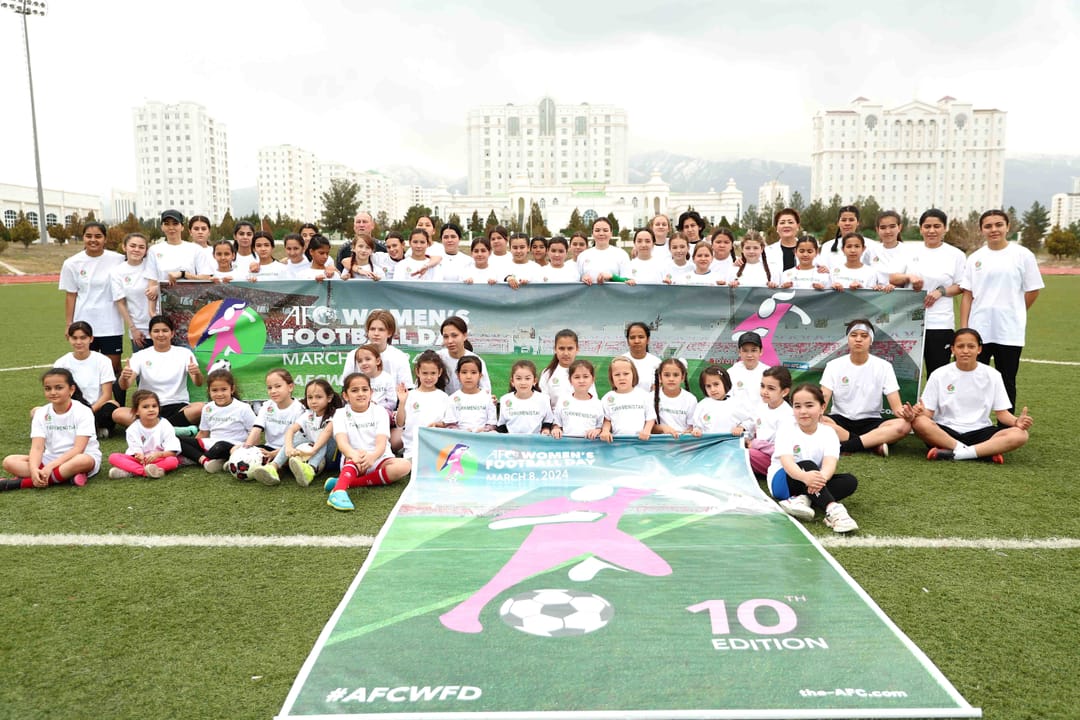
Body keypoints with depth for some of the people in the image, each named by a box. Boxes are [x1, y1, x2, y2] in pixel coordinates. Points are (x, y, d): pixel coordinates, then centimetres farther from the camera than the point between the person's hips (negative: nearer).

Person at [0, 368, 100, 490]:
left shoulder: (83, 411, -10)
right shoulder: (41, 414, 2)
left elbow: (78, 449, -18)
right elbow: (37, 447, -9)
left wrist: (50, 466, -29)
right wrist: (34, 469, -29)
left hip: (81, 456, -4)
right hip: (52, 458, 4)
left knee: (84, 461, -40)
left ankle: (21, 482, -30)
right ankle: (66, 476, -29)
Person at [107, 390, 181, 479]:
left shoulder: (165, 425, -5)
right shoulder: (133, 429, -2)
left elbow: (172, 451, -10)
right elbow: (135, 450, -8)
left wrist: (158, 454, -30)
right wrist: (139, 456, -32)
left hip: (160, 459, -2)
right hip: (140, 460, 2)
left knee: (173, 461, -34)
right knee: (113, 457, -20)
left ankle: (129, 472, -36)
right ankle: (146, 471, -37)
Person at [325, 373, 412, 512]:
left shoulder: (380, 412, 3)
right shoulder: (341, 414, 2)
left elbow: (381, 442, -12)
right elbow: (341, 441, -17)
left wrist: (372, 456, -38)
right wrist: (354, 454, -42)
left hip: (378, 459, 1)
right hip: (352, 461, -1)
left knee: (404, 466, -29)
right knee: (356, 458, -36)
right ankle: (339, 491, -58)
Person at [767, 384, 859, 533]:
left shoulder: (828, 433, -3)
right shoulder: (786, 429, -10)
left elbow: (830, 463, -21)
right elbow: (786, 462, -27)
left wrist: (821, 478, -47)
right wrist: (804, 476, -50)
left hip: (812, 483, 4)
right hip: (782, 481, -4)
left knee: (850, 481, -20)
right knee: (807, 465, -33)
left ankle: (803, 500, -35)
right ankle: (833, 508, -49)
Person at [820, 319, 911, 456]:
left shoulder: (883, 367, 0)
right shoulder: (834, 365, 0)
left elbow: (896, 406, -6)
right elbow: (824, 397, -9)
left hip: (870, 422, 1)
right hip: (840, 421, 0)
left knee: (903, 425, -30)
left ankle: (843, 445, -33)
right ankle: (874, 444, -29)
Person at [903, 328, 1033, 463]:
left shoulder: (992, 375, 5)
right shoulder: (939, 375, 1)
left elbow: (1001, 412, 6)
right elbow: (928, 412, -1)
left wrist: (1016, 421, -16)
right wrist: (916, 413, -24)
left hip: (979, 432, 2)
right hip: (944, 432, -2)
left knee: (1020, 435, -25)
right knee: (919, 422, -34)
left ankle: (952, 453, -29)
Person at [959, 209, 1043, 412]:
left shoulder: (1023, 255, -1)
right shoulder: (975, 258, 6)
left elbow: (1033, 290, 4)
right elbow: (967, 295, 5)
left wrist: (1013, 313, 6)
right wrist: (964, 328, -1)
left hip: (1009, 332, -2)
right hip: (978, 331, 2)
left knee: (1007, 383, 8)